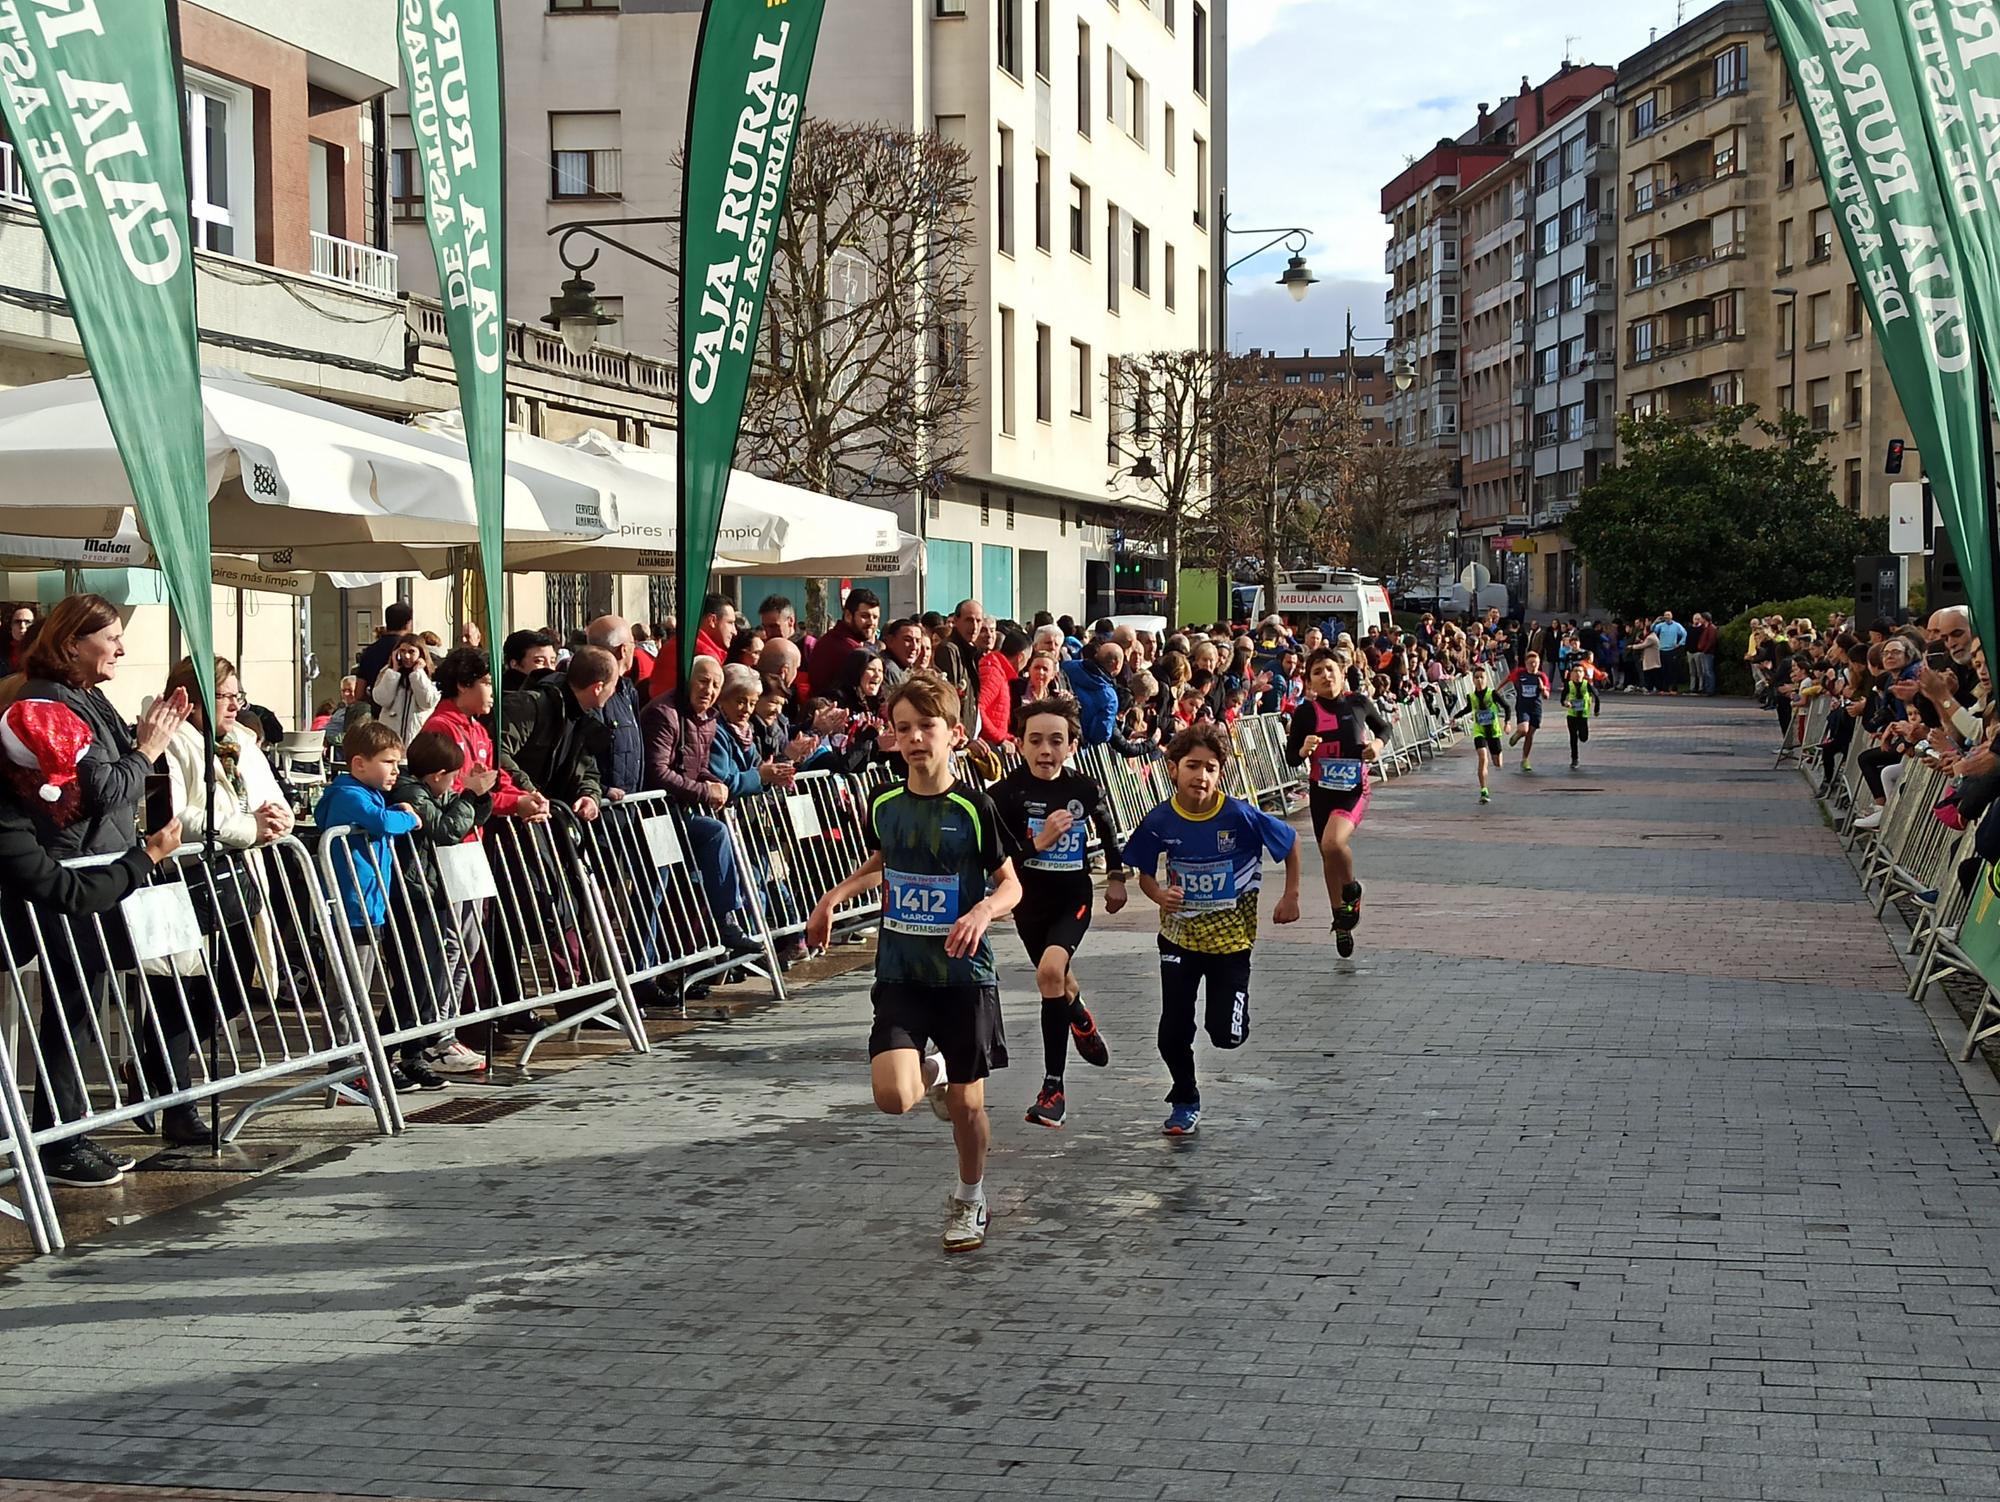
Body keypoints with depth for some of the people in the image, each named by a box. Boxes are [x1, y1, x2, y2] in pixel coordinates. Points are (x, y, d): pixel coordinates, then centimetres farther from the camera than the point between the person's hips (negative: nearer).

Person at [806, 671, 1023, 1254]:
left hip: (965, 973, -2)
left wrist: (983, 911, -24)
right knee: (892, 1095, -16)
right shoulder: (885, 805, 1)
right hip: (900, 972, 2)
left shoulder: (974, 808, -10)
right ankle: (931, 1074, 20)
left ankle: (970, 1198, 32)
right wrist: (836, 895, 7)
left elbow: (1011, 884, -4)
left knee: (966, 1103, 6)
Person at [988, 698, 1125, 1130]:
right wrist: (1038, 843, -31)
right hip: (1030, 900, 2)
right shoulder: (1006, 793, -15)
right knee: (1058, 980, 23)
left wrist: (1116, 876, 18)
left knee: (1051, 970, -27)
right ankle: (1082, 1022, 62)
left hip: (1074, 897, -2)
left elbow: (1108, 828, 14)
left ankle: (1053, 1086, -21)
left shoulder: (1086, 789, -8)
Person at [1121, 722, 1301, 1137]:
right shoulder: (1160, 821, -12)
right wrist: (1161, 896, -17)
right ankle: (1185, 1103, 26)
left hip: (1231, 937, -2)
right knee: (1173, 1033, 2)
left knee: (1226, 1035, -3)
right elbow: (1144, 872, 3)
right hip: (1179, 936, 2)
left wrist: (1291, 897, -1)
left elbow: (1290, 844, -3)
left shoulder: (1240, 816, -19)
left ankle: (1230, 1010, 34)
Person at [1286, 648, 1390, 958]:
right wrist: (1304, 750, -23)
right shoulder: (1305, 712, -7)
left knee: (1333, 842, -29)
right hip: (1321, 790, 2)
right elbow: (1291, 757, -1)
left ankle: (1352, 889, 2)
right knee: (1329, 857, 13)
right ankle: (1341, 923, 33)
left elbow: (1383, 726, 16)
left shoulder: (1358, 703, -4)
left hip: (1354, 789, -2)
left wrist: (1378, 742, -5)